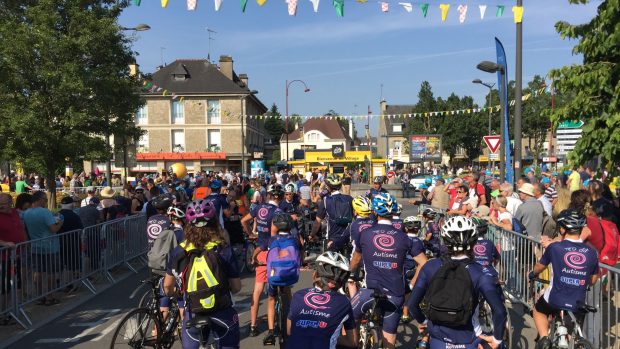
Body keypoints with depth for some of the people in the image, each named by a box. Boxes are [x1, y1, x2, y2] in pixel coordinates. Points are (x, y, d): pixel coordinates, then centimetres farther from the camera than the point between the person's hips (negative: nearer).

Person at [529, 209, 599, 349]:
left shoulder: (554, 247, -9)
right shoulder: (592, 252, -2)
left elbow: (540, 266, 9)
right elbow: (593, 280, 11)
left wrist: (532, 274, 31)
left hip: (555, 300, -2)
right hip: (579, 304, 3)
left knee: (538, 310, 29)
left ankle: (544, 338, 9)